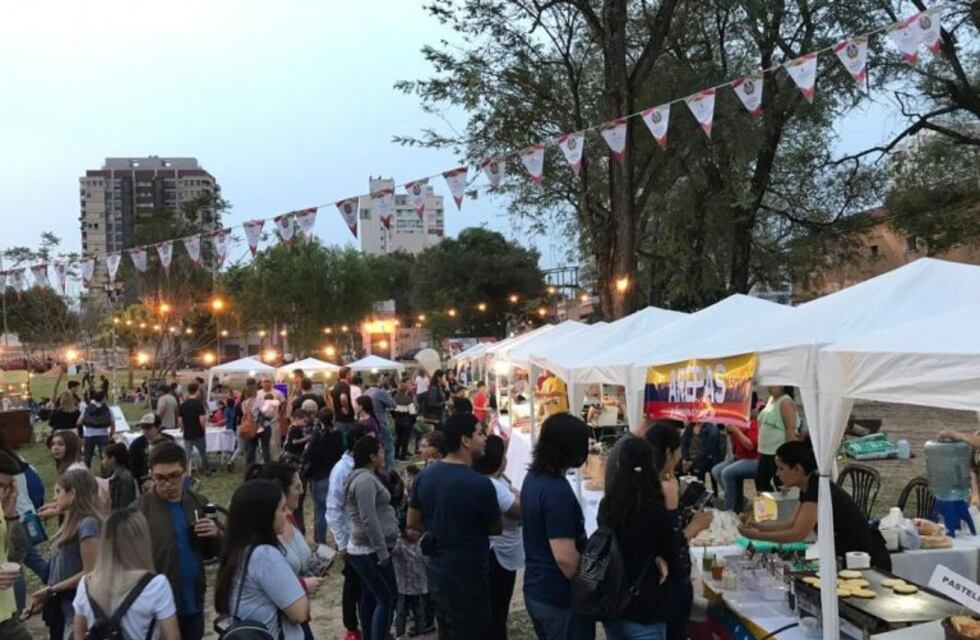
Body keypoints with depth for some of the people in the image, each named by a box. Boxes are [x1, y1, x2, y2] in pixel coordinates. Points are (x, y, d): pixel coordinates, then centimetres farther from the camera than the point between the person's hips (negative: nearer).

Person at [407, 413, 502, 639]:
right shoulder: (480, 484, -23)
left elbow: (412, 523, 8)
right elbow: (496, 529, -6)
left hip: (435, 570, 7)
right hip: (467, 575, -7)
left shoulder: (424, 475, -4)